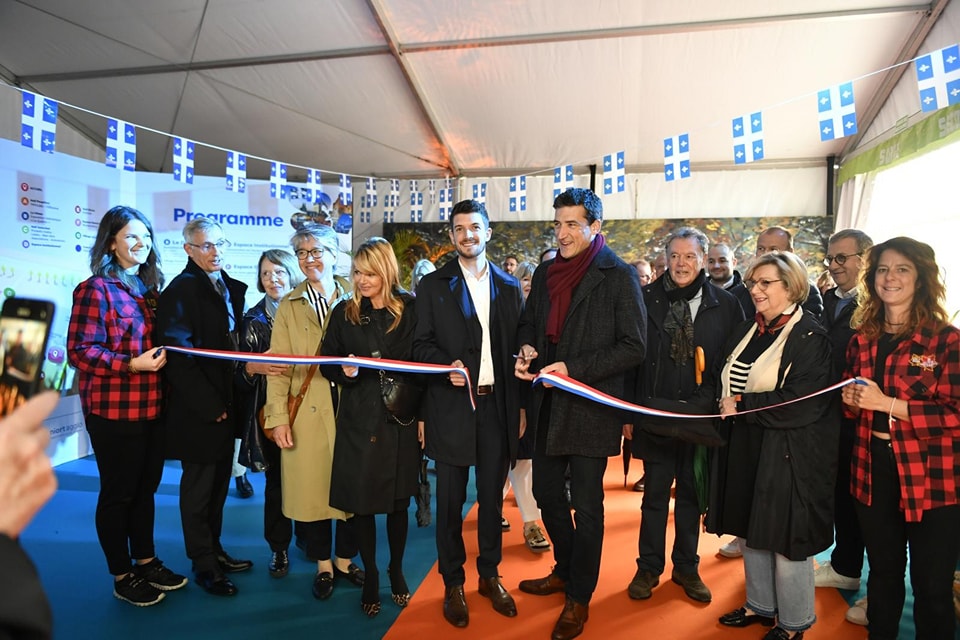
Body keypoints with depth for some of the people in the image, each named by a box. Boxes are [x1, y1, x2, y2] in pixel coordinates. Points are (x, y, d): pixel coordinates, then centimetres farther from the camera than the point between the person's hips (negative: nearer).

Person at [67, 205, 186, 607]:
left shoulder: (149, 287, 11)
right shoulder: (95, 289, -10)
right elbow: (80, 351, -15)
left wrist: (163, 357, 2)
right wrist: (132, 364, -24)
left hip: (152, 406, 7)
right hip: (113, 410, -6)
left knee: (146, 488, 17)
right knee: (117, 493, 8)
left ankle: (146, 561, 33)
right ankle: (122, 577, 23)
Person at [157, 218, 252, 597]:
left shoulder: (233, 289, 10)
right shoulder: (181, 291, -12)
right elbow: (178, 357, -17)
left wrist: (232, 401, 5)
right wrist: (210, 405, -17)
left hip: (225, 406, 7)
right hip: (198, 410, -7)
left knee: (219, 483, 17)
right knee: (198, 487, 6)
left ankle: (214, 549, 32)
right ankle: (204, 565, 20)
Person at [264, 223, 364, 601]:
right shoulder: (289, 306, 6)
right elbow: (278, 367, 0)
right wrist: (277, 418, -7)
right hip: (307, 414, 0)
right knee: (313, 487, 5)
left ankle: (345, 560, 29)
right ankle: (323, 566, 25)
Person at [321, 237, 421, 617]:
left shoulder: (409, 311, 0)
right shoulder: (344, 313, 4)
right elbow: (327, 364, 7)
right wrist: (344, 371, -15)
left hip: (399, 418, -1)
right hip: (358, 420, 1)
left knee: (398, 499, 9)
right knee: (360, 500, 6)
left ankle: (396, 571, 32)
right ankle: (370, 575, 26)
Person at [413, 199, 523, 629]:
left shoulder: (509, 286, 9)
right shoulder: (433, 285, 3)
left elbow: (516, 345, 9)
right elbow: (421, 346, 0)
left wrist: (520, 404, 2)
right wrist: (448, 365, -20)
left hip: (497, 405, 2)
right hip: (452, 406, -2)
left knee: (492, 497, 13)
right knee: (450, 501, 8)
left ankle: (490, 577, 32)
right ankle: (453, 585, 25)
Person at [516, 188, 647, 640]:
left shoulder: (619, 276, -9)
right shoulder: (545, 275, 9)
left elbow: (633, 348, -13)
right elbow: (529, 325, 20)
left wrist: (573, 369, -20)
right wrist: (526, 351, -2)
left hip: (591, 406, -6)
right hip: (548, 404, 7)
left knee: (586, 505, 6)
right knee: (546, 492, 18)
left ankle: (579, 598, 26)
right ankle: (566, 570, 43)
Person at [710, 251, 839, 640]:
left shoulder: (810, 337, -14)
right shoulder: (749, 330, 9)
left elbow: (802, 403, -23)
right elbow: (728, 382, 15)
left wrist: (741, 405, -17)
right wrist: (725, 404, -5)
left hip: (787, 457, -7)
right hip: (744, 450, 7)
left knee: (785, 538, 6)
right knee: (750, 531, 18)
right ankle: (760, 605, 38)